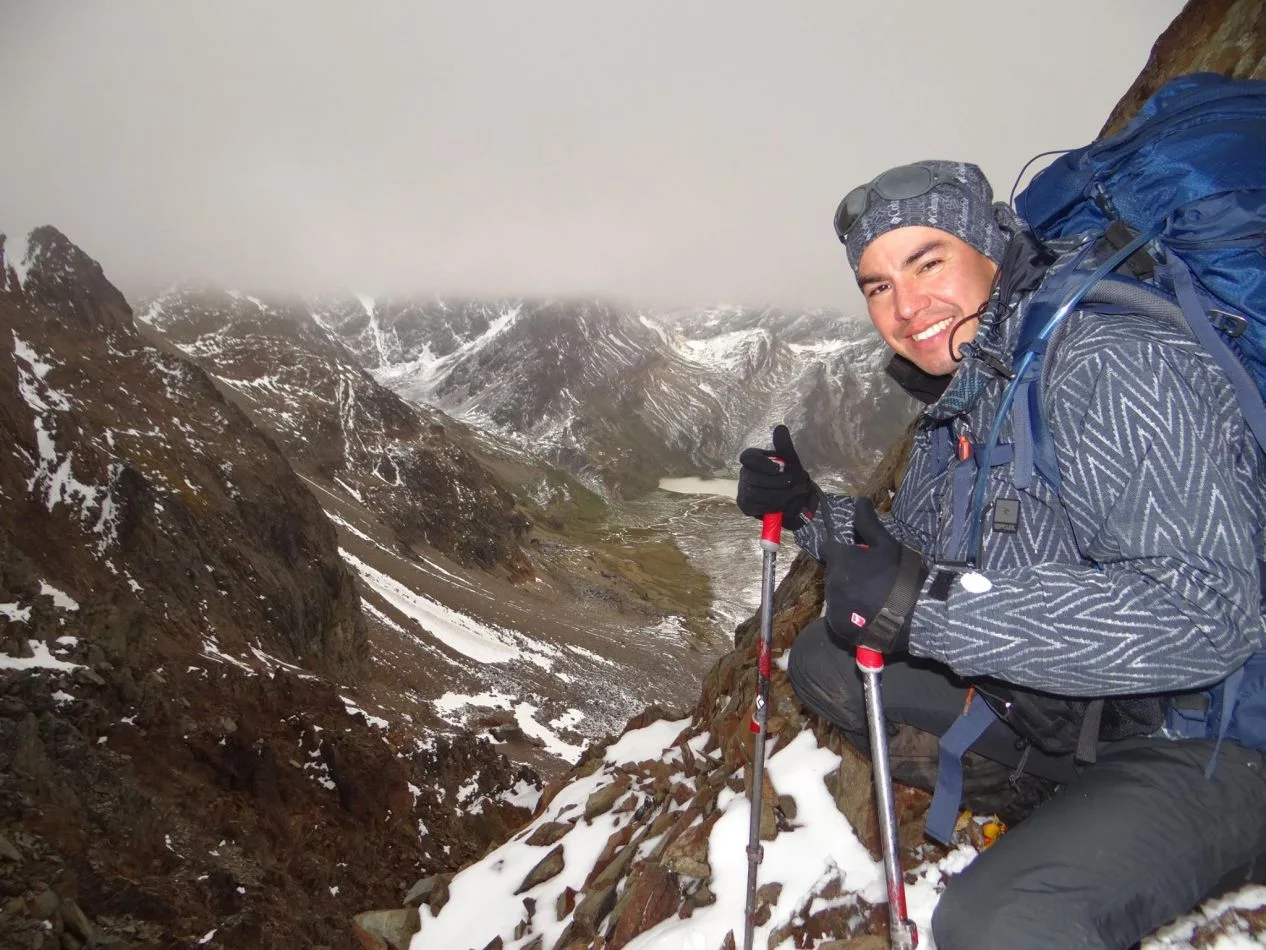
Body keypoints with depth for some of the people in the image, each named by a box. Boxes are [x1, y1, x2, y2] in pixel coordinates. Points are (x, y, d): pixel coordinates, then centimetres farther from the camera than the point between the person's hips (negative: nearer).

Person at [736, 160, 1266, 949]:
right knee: (821, 659, 8)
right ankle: (1055, 809, 5)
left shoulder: (1111, 362, -22)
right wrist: (810, 513, -2)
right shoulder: (958, 400, 5)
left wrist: (935, 604, -36)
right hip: (1061, 717, 9)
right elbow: (919, 557, 16)